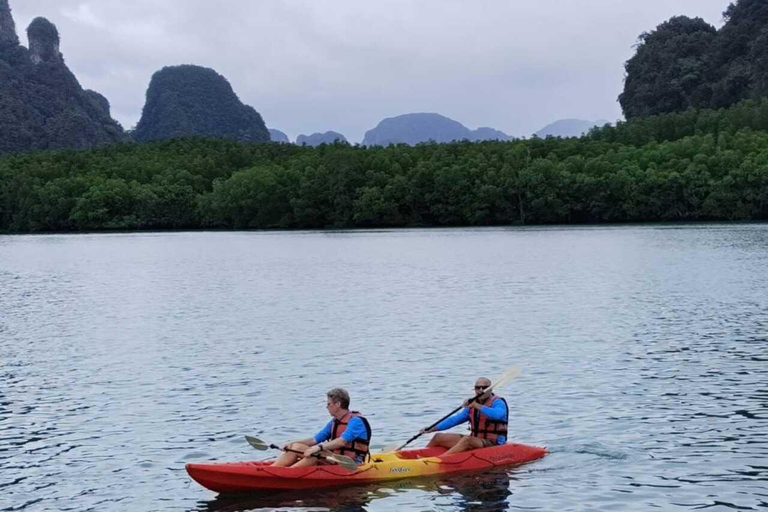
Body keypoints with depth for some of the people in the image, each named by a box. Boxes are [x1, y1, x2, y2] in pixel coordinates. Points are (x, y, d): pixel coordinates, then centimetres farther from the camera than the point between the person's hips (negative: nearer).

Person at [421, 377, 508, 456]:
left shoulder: (497, 402, -8)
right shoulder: (471, 405, 13)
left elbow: (498, 414, -32)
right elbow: (455, 419, 12)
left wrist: (477, 406, -37)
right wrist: (432, 429, 2)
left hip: (493, 443, -8)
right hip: (474, 441, 8)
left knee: (467, 440, -37)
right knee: (438, 437, 1)